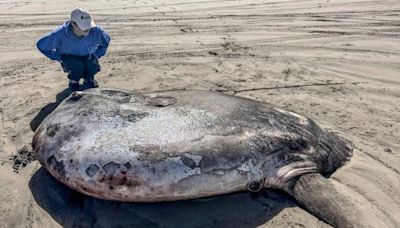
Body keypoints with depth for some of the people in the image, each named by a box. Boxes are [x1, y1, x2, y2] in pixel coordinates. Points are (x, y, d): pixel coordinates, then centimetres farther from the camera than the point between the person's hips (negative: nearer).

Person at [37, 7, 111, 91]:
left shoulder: (95, 31, -27)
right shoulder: (59, 34, -30)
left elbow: (106, 40, -1)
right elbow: (41, 45, -12)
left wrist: (96, 55, -5)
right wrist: (59, 58, -12)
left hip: (88, 57, 2)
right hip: (69, 58, -2)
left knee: (93, 68, -30)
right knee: (77, 68, -34)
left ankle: (88, 79, 8)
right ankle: (73, 80, 4)